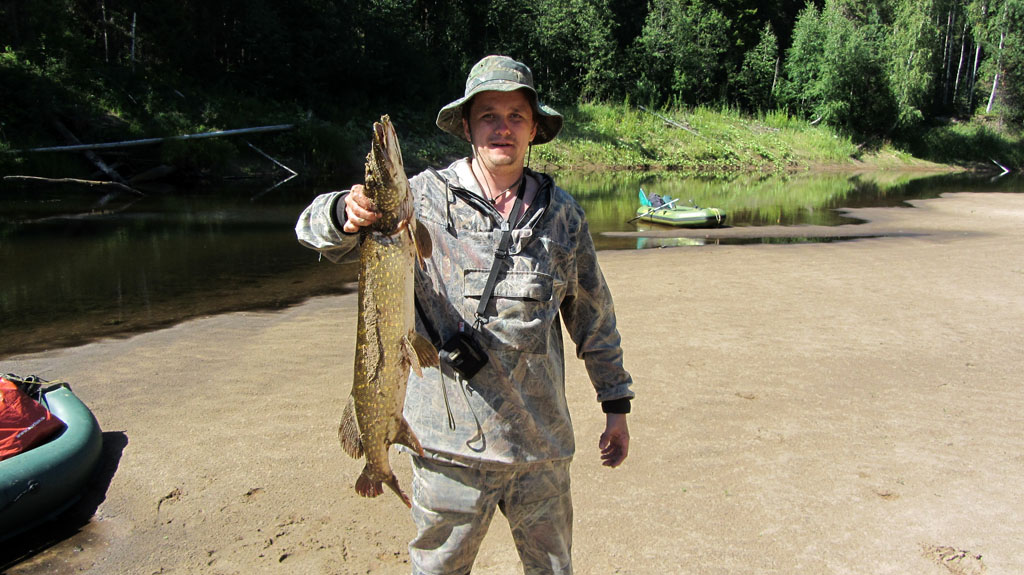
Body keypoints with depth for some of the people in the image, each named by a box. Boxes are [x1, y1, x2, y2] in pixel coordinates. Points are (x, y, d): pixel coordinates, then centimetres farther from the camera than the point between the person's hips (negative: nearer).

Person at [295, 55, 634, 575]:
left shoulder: (563, 213, 4)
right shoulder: (425, 197, -5)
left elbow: (594, 316, 12)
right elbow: (313, 227, -10)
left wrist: (617, 405, 14)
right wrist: (345, 211, -34)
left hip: (541, 442, 3)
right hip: (450, 441, -2)